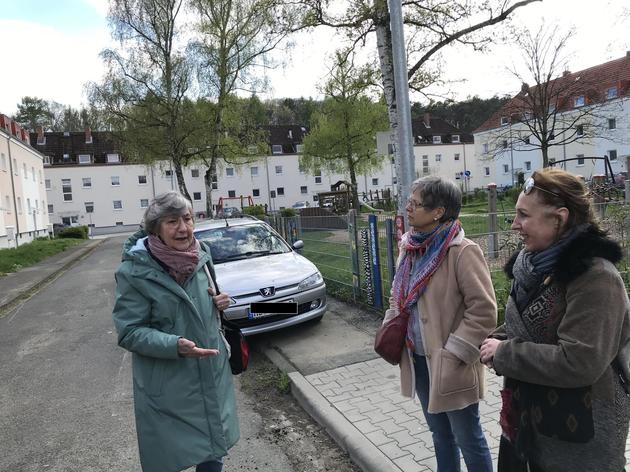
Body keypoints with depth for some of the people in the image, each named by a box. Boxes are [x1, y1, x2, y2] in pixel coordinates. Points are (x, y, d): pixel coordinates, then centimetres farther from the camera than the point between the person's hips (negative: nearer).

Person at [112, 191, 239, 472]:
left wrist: (218, 303, -5)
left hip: (212, 375, 5)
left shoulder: (201, 257, 0)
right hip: (167, 388, -5)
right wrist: (175, 346, -29)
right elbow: (129, 333, -15)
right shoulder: (134, 271, -17)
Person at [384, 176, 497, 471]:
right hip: (419, 359, 7)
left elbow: (484, 311, -20)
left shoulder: (463, 252, -20)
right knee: (440, 435, 25)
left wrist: (454, 352, -20)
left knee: (468, 439, 13)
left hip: (450, 365, -6)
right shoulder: (408, 247, 3)